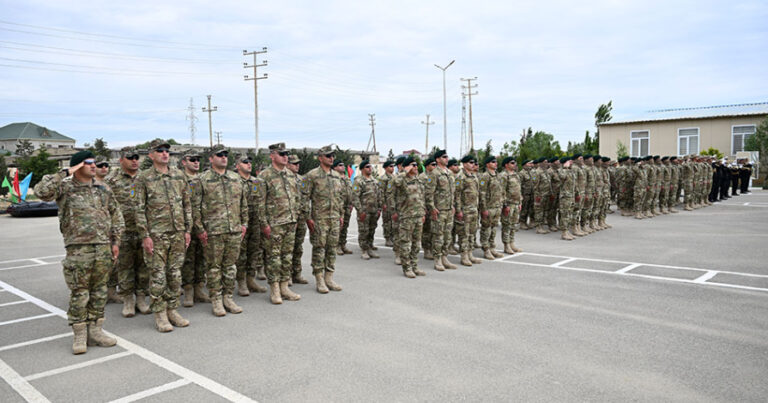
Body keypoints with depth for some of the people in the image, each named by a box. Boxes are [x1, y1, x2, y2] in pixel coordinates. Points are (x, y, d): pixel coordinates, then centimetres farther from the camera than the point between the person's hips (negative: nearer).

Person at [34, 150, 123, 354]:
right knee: (79, 293, 0)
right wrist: (65, 174, -16)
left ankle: (95, 331, 19)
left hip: (103, 248, 5)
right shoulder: (65, 188, -1)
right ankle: (80, 335, 11)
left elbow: (116, 216, 16)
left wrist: (115, 241, 10)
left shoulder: (103, 190, 12)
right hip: (78, 249, -4)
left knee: (99, 291, 9)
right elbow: (41, 191, -21)